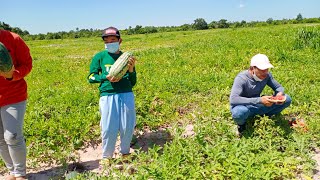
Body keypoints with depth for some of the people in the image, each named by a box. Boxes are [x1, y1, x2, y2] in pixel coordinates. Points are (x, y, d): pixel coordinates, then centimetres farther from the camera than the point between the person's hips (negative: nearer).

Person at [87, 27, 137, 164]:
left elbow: (133, 83, 13)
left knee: (128, 128, 6)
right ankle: (106, 156, 24)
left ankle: (125, 152, 31)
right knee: (109, 129, 1)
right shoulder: (99, 57, 7)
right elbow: (91, 77, 8)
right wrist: (106, 77, -8)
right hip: (108, 96, -1)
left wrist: (131, 69, -5)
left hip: (127, 96, 2)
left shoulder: (126, 58, 11)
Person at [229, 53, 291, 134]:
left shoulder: (267, 75, -10)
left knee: (287, 99, -11)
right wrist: (259, 100, -44)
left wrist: (280, 94, -23)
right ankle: (241, 124, -5)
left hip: (258, 106, 5)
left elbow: (279, 87, 4)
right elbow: (233, 100, -38)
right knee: (239, 112, -42)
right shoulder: (241, 78, -27)